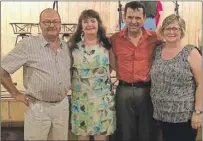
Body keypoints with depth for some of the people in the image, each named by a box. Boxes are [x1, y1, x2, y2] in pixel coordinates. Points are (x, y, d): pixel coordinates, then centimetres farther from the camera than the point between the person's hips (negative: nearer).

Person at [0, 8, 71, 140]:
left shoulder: (67, 46, 4)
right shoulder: (28, 44, -12)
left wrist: (69, 87, 8)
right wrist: (16, 94, -8)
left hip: (62, 105, 5)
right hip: (38, 107, -5)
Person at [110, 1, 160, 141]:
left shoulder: (154, 37, -4)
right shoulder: (115, 39, -2)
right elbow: (114, 65, 6)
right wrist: (124, 75, -3)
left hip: (147, 90, -1)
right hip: (124, 90, 1)